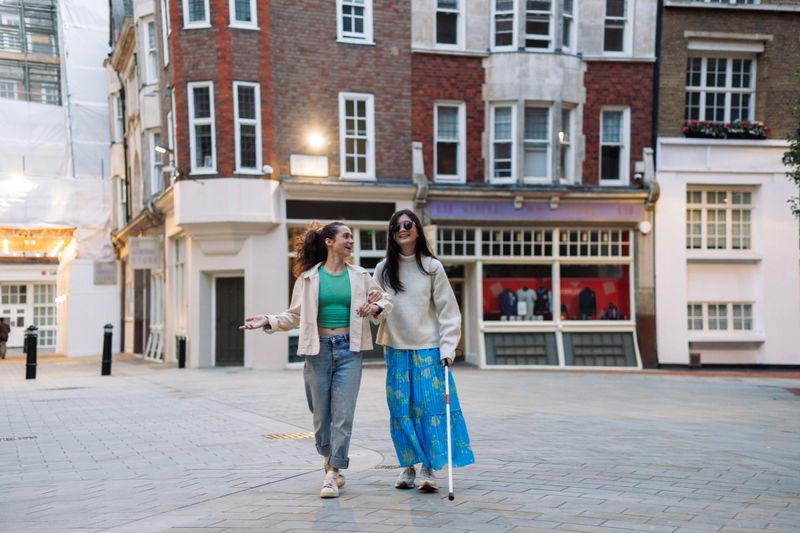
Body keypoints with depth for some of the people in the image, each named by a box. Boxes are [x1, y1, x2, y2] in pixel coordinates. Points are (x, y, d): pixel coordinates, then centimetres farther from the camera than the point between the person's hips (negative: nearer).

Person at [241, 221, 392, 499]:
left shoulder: (360, 276, 7)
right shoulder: (308, 277, 4)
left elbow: (385, 299, 17)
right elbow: (294, 316, 7)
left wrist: (377, 307, -5)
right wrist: (267, 321, -6)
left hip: (348, 350, 0)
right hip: (318, 350, 0)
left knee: (343, 414, -7)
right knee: (321, 414, 6)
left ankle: (332, 474, -3)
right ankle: (330, 463, 27)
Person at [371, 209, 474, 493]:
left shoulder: (432, 267, 1)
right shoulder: (383, 269, 7)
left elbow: (448, 310, 1)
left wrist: (447, 347, -8)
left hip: (429, 349, -2)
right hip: (396, 349, 2)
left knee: (430, 406, -7)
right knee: (401, 409, 3)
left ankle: (428, 469, -2)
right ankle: (408, 466, 14)